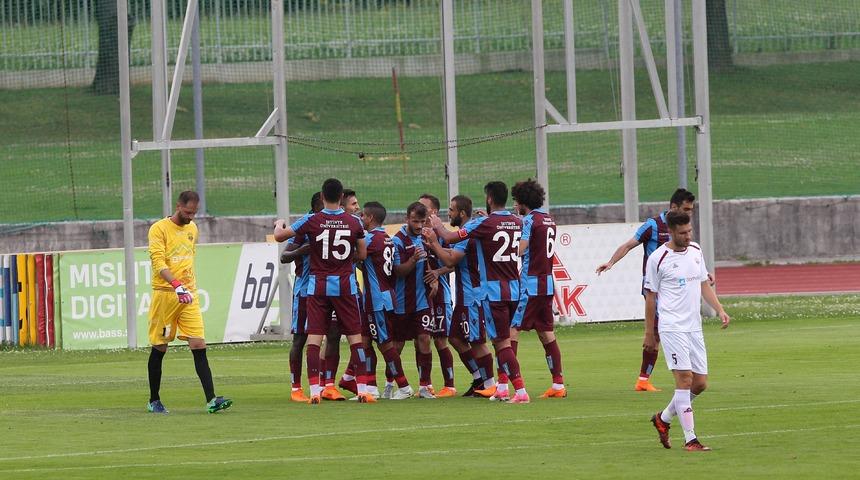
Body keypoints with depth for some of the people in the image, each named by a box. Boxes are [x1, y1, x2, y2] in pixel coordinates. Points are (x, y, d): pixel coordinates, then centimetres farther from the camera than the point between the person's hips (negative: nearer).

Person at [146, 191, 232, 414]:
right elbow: (158, 261, -19)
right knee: (159, 349, 5)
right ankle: (154, 401, 18)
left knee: (199, 346, -8)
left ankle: (211, 400, -16)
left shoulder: (192, 228, 14)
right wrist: (176, 285, -32)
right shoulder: (159, 229, -7)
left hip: (188, 295, 5)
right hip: (164, 293, -5)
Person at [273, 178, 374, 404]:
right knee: (355, 337, 5)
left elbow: (279, 236, -1)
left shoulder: (312, 221, -5)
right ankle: (362, 389, 1)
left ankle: (314, 390, -6)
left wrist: (279, 225, 21)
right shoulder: (354, 222, -1)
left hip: (318, 284, -1)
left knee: (314, 337, 0)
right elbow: (362, 254, 7)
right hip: (345, 285, 1)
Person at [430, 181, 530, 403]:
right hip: (514, 289, 6)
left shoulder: (484, 224, -12)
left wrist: (437, 226, 12)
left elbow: (449, 238, -7)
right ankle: (502, 387, 22)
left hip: (493, 291, -6)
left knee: (502, 342, -6)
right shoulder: (516, 223, 5)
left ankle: (520, 391, -14)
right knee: (502, 339, 20)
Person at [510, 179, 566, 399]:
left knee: (512, 331, -6)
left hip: (530, 285, -8)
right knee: (546, 333, 11)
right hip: (547, 284, 8)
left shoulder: (529, 220, -11)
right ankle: (558, 384, 9)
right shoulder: (549, 220, 14)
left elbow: (519, 250, -20)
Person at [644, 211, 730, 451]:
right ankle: (690, 439, -11)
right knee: (685, 378, -13)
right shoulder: (658, 258, -8)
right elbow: (650, 297, -1)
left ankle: (663, 418, 27)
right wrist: (649, 334, 2)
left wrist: (720, 310, 5)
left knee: (700, 384, 6)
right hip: (672, 327, -7)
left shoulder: (696, 251, 10)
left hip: (694, 327, 7)